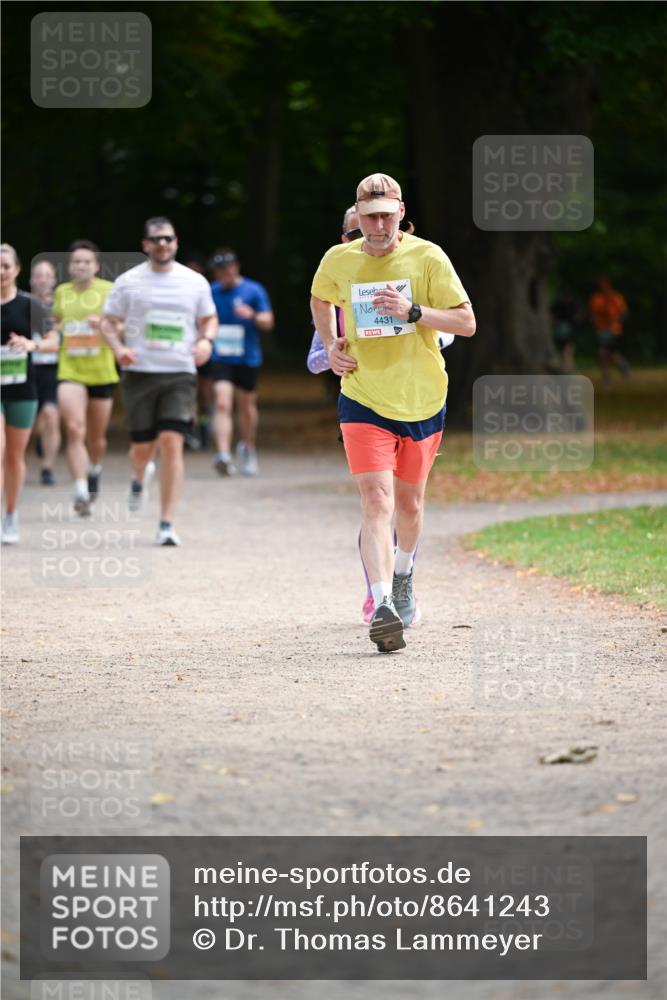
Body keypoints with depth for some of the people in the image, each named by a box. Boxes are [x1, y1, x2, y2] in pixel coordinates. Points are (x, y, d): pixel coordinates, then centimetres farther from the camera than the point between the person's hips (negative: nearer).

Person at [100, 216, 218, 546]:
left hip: (180, 373, 0)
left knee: (171, 442, -13)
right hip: (139, 372, 0)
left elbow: (209, 318, 19)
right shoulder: (128, 281, 3)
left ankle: (166, 524, -10)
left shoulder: (195, 282, 7)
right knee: (143, 446, 3)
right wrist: (118, 347, -13)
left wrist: (206, 340, -3)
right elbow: (109, 323, 7)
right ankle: (138, 478, 43)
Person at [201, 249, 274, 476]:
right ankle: (223, 455, -28)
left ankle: (248, 447, 38)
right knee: (222, 404, -17)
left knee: (247, 405, 13)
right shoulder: (211, 292, 6)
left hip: (247, 358, 0)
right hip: (220, 358, 0)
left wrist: (253, 316, -23)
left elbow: (268, 322, -4)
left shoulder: (253, 291, -1)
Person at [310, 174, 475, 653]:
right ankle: (383, 607, -26)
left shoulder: (428, 258, -9)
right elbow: (320, 300, 21)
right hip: (364, 398, -1)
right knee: (376, 499, -17)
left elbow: (467, 323, -10)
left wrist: (413, 312, -24)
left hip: (422, 400, 1)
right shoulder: (338, 261, -3)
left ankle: (403, 575, 46)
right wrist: (331, 345, 5)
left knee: (409, 502, 16)